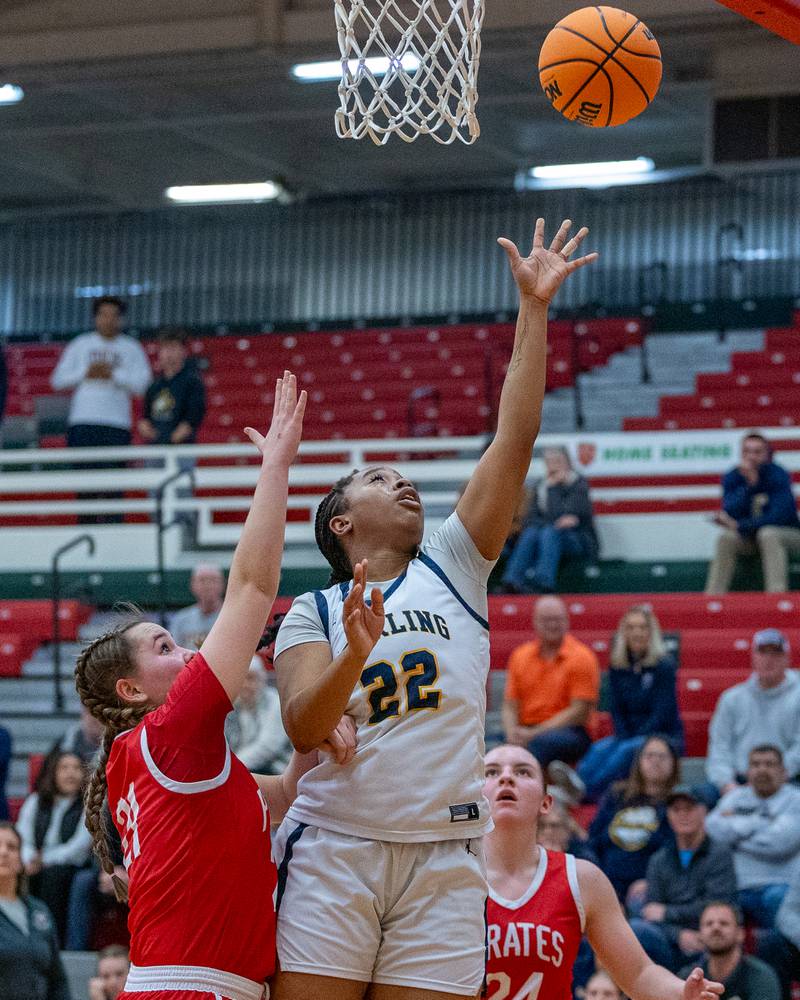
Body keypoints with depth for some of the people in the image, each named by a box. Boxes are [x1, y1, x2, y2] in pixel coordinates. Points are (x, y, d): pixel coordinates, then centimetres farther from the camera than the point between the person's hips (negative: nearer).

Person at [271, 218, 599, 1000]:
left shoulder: (453, 566, 13)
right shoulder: (312, 614, 10)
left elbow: (515, 438, 5)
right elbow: (302, 729, -7)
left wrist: (534, 308, 1)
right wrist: (354, 657, -24)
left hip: (444, 855, 2)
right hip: (335, 848, -1)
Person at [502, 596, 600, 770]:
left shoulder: (581, 657, -1)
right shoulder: (520, 656, 14)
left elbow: (579, 712, -6)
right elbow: (510, 706, 14)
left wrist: (534, 733, -13)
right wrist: (512, 733, -9)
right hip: (527, 733, 4)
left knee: (541, 743, -39)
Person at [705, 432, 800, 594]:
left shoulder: (778, 475, -17)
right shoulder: (732, 478, -6)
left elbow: (779, 517, -25)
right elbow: (731, 514, -17)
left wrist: (738, 526, -24)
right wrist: (749, 485, -29)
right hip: (749, 539, 3)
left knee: (768, 534, -34)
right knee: (726, 537, -24)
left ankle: (777, 593, -42)